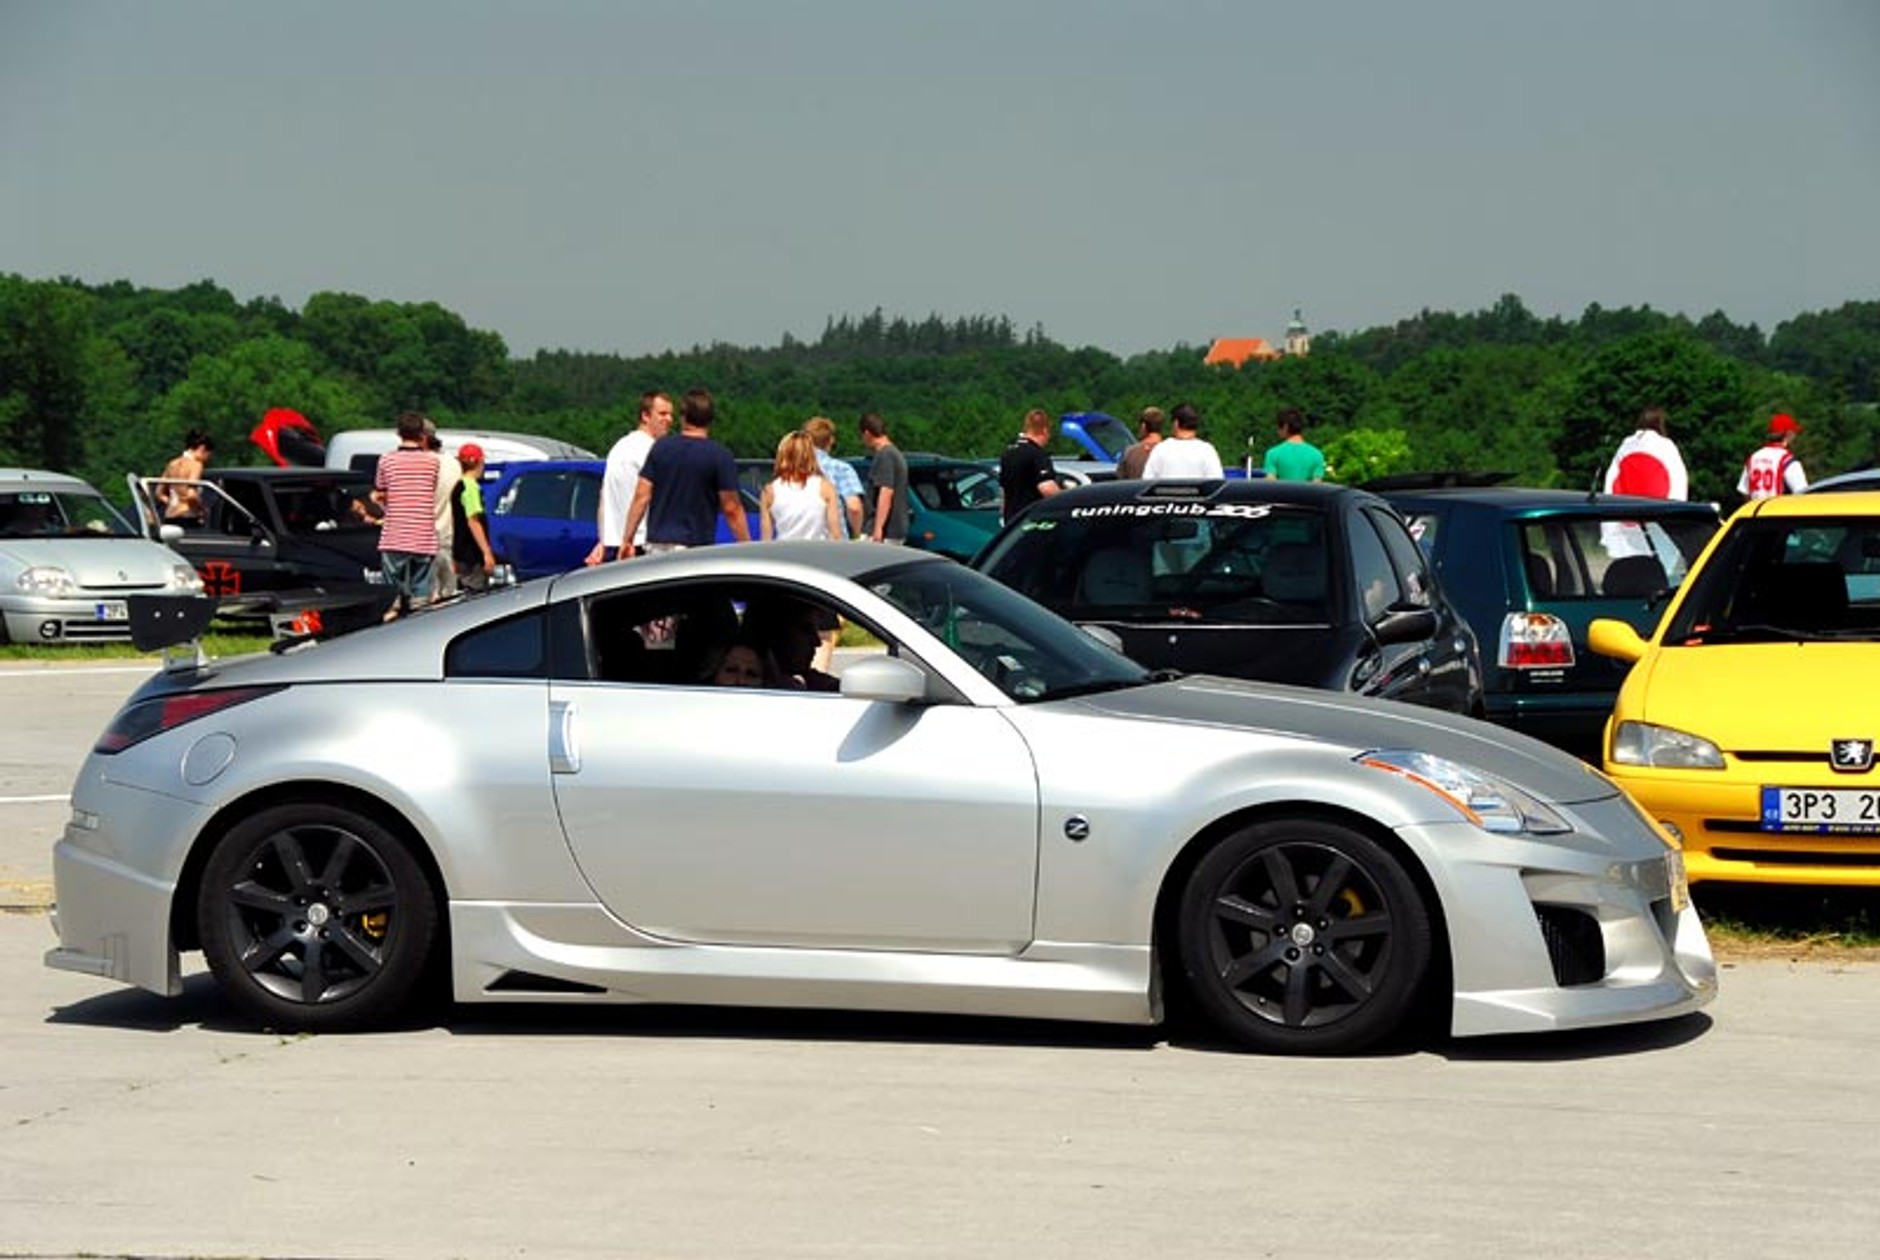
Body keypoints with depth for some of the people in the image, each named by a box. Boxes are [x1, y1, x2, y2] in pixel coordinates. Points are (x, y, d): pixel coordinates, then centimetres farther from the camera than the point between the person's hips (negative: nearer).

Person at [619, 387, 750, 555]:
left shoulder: (660, 447, 4)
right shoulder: (720, 456, -5)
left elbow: (641, 497, 2)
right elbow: (732, 509, -7)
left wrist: (627, 539, 7)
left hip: (657, 543, 3)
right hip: (695, 547, -3)